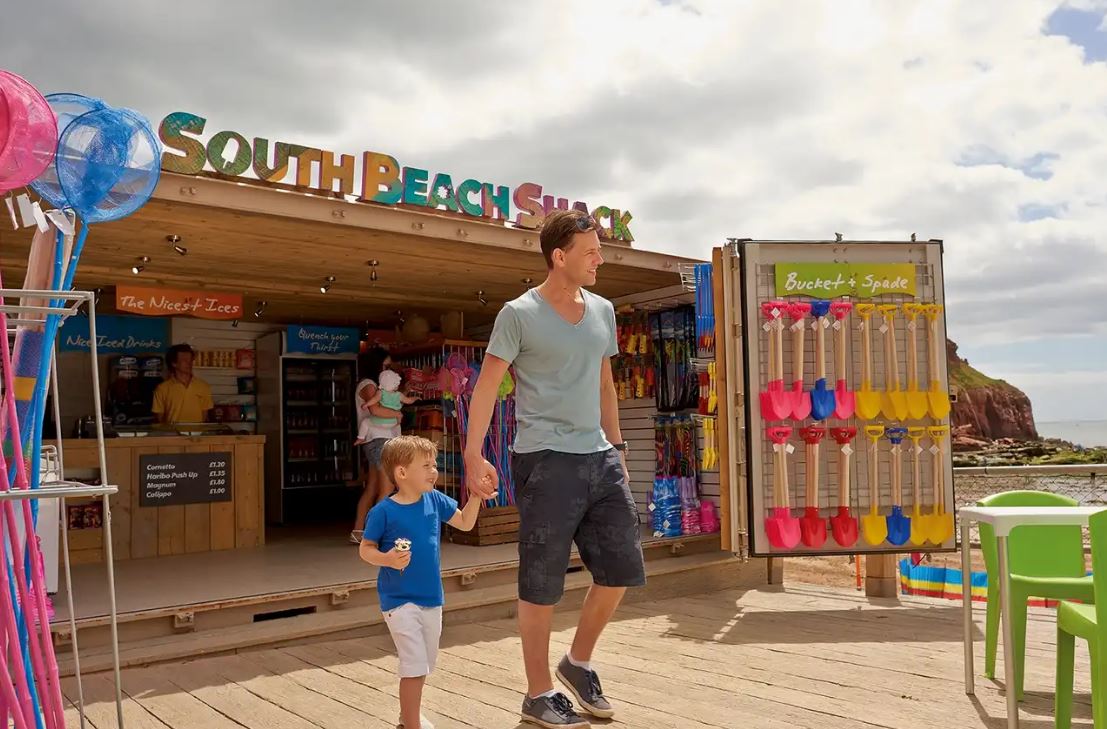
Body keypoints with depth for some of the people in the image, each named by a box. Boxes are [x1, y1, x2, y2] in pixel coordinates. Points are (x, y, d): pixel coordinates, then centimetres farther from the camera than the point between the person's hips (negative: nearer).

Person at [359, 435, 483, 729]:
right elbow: (365, 549, -8)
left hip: (431, 597, 6)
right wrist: (386, 559, -27)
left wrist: (476, 494, -5)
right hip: (399, 600, -6)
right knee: (415, 664, -8)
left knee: (425, 663, 19)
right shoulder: (383, 511, -16)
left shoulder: (435, 500, -2)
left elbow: (465, 523, 8)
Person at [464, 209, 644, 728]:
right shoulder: (519, 314, -6)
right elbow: (487, 385, -9)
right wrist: (474, 455, -18)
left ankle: (579, 661, 32)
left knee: (622, 568, 10)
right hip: (545, 461, -6)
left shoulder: (602, 310, 13)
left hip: (599, 458, 7)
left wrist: (616, 447, 18)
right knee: (542, 583, 3)